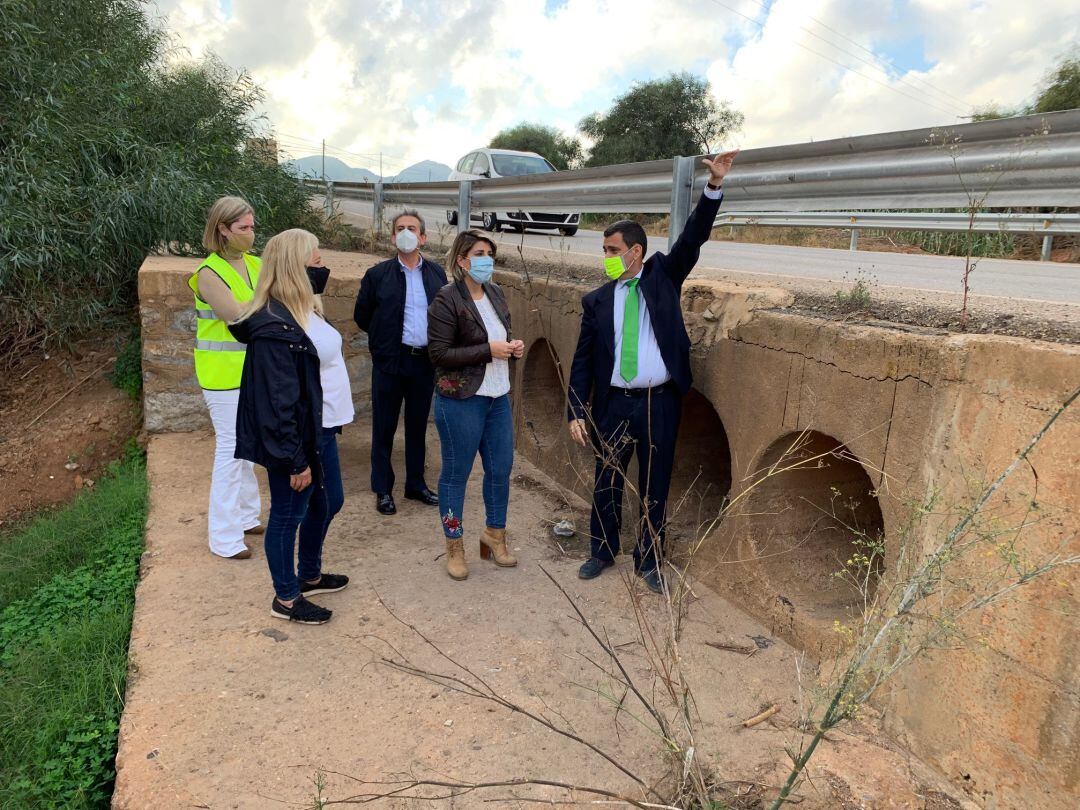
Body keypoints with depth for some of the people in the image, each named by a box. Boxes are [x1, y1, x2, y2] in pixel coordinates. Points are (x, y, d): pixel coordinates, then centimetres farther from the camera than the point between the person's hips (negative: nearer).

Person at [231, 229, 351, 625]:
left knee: (328, 503, 23)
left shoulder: (303, 310, 7)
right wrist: (296, 460, -20)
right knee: (288, 516, 8)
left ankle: (309, 575, 45)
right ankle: (286, 598, 29)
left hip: (321, 430, 10)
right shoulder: (274, 327, -24)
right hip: (296, 439, -10)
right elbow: (279, 402, -24)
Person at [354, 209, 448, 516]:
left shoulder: (437, 273, 4)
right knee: (384, 427, 6)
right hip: (390, 362, -3)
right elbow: (362, 315, 5)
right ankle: (383, 490, 18)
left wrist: (434, 342, 4)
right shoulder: (378, 274, -3)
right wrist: (385, 339, 9)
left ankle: (416, 484, 28)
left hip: (425, 361, 3)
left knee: (418, 426, 14)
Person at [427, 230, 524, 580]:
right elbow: (438, 353, -17)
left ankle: (494, 533, 34)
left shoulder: (496, 293, 9)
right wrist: (488, 350, -20)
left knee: (501, 469, 13)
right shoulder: (447, 300, -13)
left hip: (498, 397, 7)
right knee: (456, 473, 6)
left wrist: (512, 346, -1)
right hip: (461, 400, -7)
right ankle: (454, 546, 23)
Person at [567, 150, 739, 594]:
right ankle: (602, 551, 34)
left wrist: (715, 186, -22)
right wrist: (576, 413, -3)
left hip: (659, 404, -1)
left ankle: (649, 562, 27)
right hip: (613, 404, 1)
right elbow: (583, 361, 2)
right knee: (606, 483, 13)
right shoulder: (596, 300, 3)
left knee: (655, 487, 10)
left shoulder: (663, 276, 3)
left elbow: (693, 238, -11)